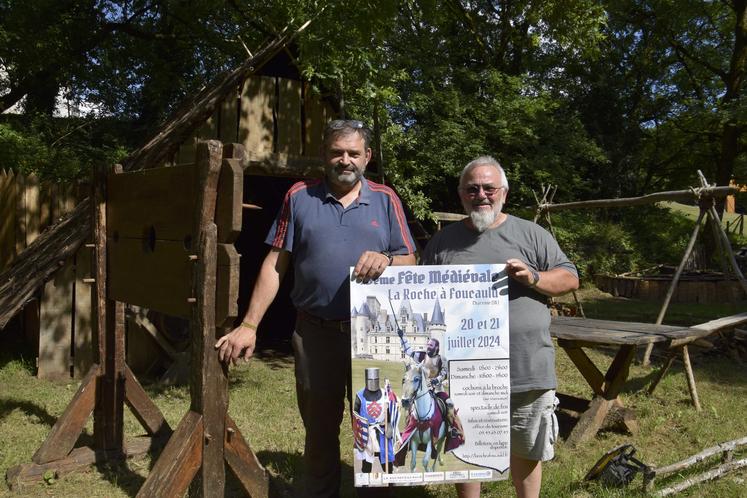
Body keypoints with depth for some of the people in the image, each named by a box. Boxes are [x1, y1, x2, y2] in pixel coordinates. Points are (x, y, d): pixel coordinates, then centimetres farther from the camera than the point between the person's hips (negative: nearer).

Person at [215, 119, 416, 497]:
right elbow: (275, 265, 3)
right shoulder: (299, 196, 5)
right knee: (319, 427, 15)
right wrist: (249, 325, -2)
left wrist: (386, 260, -19)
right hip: (314, 333, 0)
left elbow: (410, 262, 4)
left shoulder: (385, 200, 6)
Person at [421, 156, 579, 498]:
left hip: (526, 366, 0)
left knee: (525, 449, 15)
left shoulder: (531, 234, 4)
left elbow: (570, 278, 4)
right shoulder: (443, 241, 7)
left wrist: (534, 278, -15)